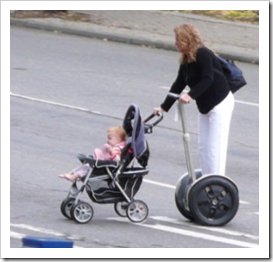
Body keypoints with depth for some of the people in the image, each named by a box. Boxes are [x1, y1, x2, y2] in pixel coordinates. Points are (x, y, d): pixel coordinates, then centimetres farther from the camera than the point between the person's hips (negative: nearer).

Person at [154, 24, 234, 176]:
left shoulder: (203, 55, -20)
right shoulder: (186, 61, 6)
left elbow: (207, 79, -32)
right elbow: (178, 85, 10)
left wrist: (191, 95, -44)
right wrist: (164, 107, 8)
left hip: (221, 104, -9)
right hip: (206, 106, 9)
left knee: (215, 146, -10)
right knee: (203, 146, 10)